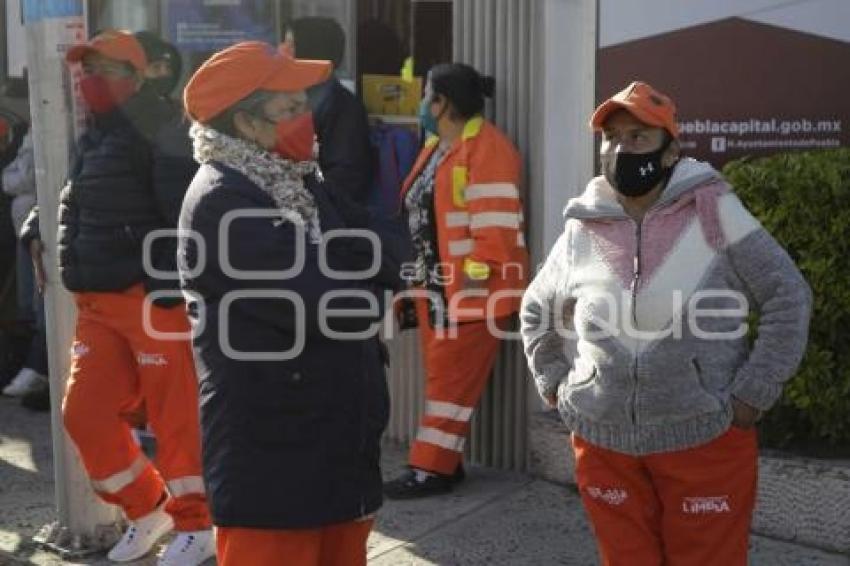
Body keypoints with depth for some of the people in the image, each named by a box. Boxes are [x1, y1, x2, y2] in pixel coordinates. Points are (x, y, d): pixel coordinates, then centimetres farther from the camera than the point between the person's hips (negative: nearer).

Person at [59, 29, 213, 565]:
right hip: (98, 304, 9)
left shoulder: (159, 130, -10)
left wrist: (171, 282, -23)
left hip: (154, 300, -9)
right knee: (86, 414, 6)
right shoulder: (93, 140, 18)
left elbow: (183, 212, -18)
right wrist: (81, 286, 21)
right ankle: (147, 508, 24)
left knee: (176, 415, -1)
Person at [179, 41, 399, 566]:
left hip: (340, 437, 9)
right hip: (270, 455, -9)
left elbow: (384, 262, 9)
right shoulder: (221, 203, -18)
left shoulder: (298, 183, 12)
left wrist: (333, 279, -11)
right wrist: (361, 281, -3)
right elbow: (321, 304, -24)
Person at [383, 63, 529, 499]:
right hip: (434, 286, 10)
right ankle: (442, 462, 21)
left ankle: (432, 469, 2)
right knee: (441, 375, 13)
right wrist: (418, 276, 19)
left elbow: (494, 225, -20)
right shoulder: (436, 145, 17)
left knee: (451, 379, -4)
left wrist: (474, 280, -22)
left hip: (469, 289, -9)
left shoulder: (486, 148, -14)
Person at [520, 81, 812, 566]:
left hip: (706, 439, -2)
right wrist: (555, 382, 9)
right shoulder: (581, 232, 2)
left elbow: (788, 295, -4)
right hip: (605, 444, 3)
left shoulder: (713, 212, -7)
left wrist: (754, 392, -7)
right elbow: (536, 312, 18)